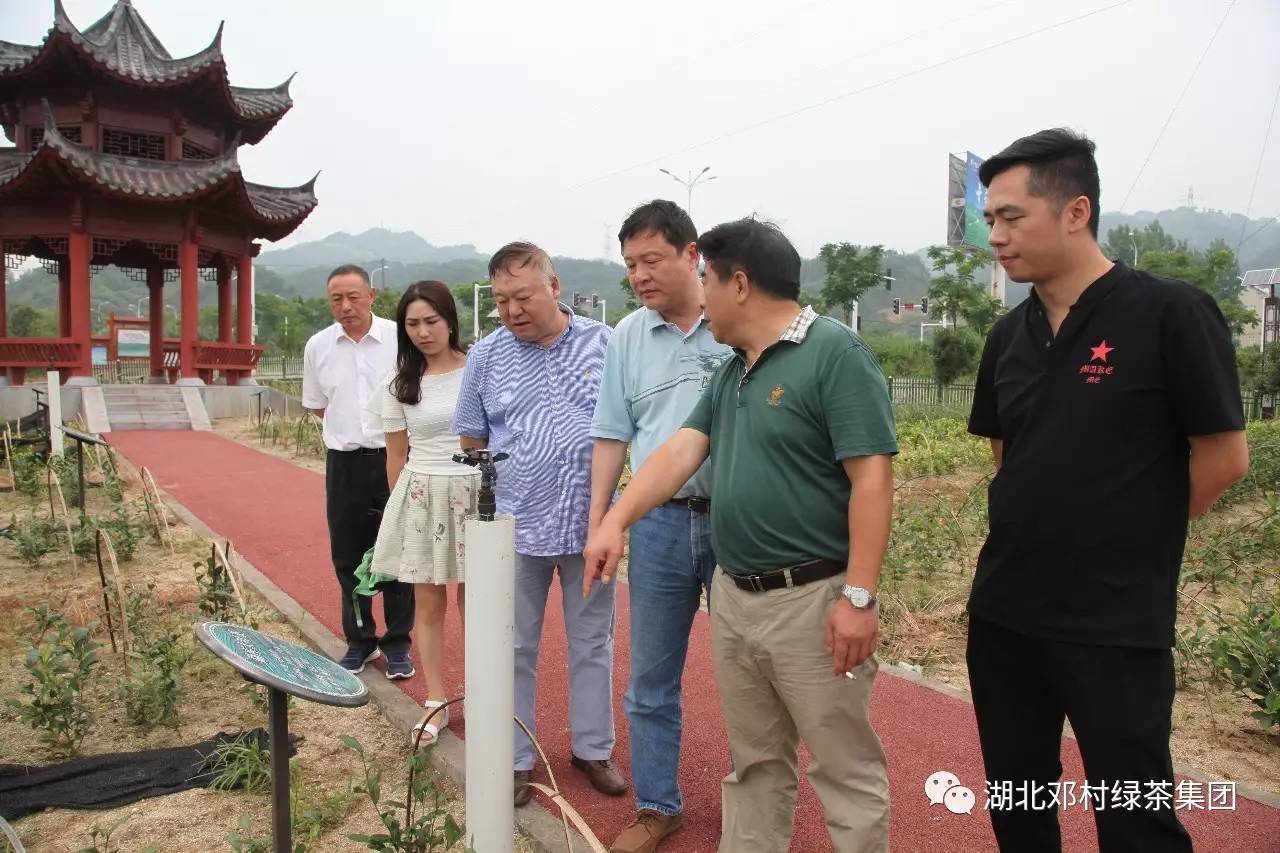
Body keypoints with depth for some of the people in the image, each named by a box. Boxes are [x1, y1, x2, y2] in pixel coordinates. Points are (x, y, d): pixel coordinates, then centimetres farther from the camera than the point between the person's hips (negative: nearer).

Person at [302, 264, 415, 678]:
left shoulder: (399, 338, -7)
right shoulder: (318, 346, 4)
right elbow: (318, 405, 15)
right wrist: (352, 426, 5)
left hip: (394, 457, -3)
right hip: (344, 462, 3)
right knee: (349, 558, 11)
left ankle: (397, 643, 20)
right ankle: (359, 640, 28)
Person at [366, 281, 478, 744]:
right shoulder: (397, 384, 3)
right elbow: (397, 455, 9)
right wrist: (402, 507, 11)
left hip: (475, 493, -2)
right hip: (421, 496, 2)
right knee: (428, 603, 8)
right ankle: (436, 704, 22)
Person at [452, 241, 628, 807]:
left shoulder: (604, 344, 0)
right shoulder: (486, 356, 1)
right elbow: (471, 442, 9)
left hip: (590, 524, 0)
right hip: (514, 526, 0)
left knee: (593, 644, 14)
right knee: (515, 650, 11)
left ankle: (593, 748, 33)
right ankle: (516, 760, 28)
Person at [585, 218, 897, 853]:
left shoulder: (835, 353, -13)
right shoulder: (730, 372, 12)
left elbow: (872, 478, -18)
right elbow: (680, 451, 7)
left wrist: (859, 596, -21)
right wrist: (615, 521, -5)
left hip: (813, 599, -7)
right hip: (734, 596, 8)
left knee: (846, 770, 8)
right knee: (754, 763, 20)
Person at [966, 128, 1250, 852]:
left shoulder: (1171, 313, -12)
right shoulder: (1009, 335, 6)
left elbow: (1224, 457, -8)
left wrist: (1134, 542, 3)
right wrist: (1049, 533, 8)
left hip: (1116, 625, -5)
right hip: (1001, 613, 6)